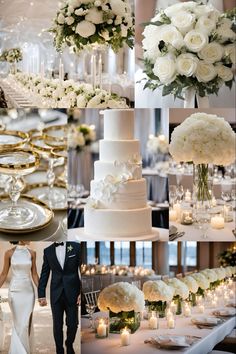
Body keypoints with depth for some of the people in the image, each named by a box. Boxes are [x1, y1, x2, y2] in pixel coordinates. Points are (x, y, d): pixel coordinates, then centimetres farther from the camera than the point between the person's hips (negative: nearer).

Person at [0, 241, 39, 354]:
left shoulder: (32, 253, 3)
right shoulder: (9, 253, -3)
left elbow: (34, 274, 7)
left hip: (28, 291, 2)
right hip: (14, 291, -2)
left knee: (26, 324, -2)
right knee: (18, 323, 4)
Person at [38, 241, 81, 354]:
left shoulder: (76, 247, -2)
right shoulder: (48, 251, 4)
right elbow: (44, 274, 6)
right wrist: (41, 295, 0)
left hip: (72, 293, -1)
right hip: (56, 295, 1)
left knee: (73, 324, 4)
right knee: (57, 325, 4)